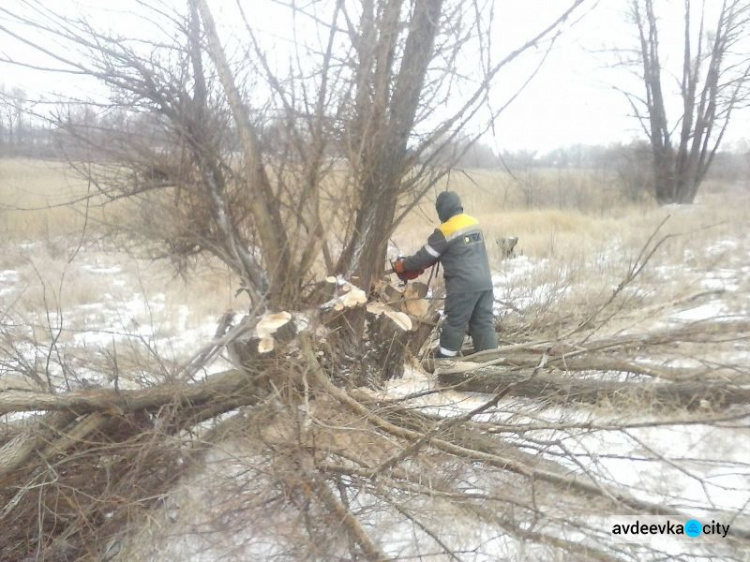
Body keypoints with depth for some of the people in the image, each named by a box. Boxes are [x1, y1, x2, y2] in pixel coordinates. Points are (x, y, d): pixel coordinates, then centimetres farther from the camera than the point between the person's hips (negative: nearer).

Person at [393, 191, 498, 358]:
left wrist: (403, 265, 15)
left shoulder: (445, 231, -10)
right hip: (485, 283, 7)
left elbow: (426, 255, -2)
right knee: (484, 324, 10)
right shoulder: (474, 223, 15)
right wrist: (421, 265, 22)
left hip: (464, 286, -7)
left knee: (454, 325, 3)